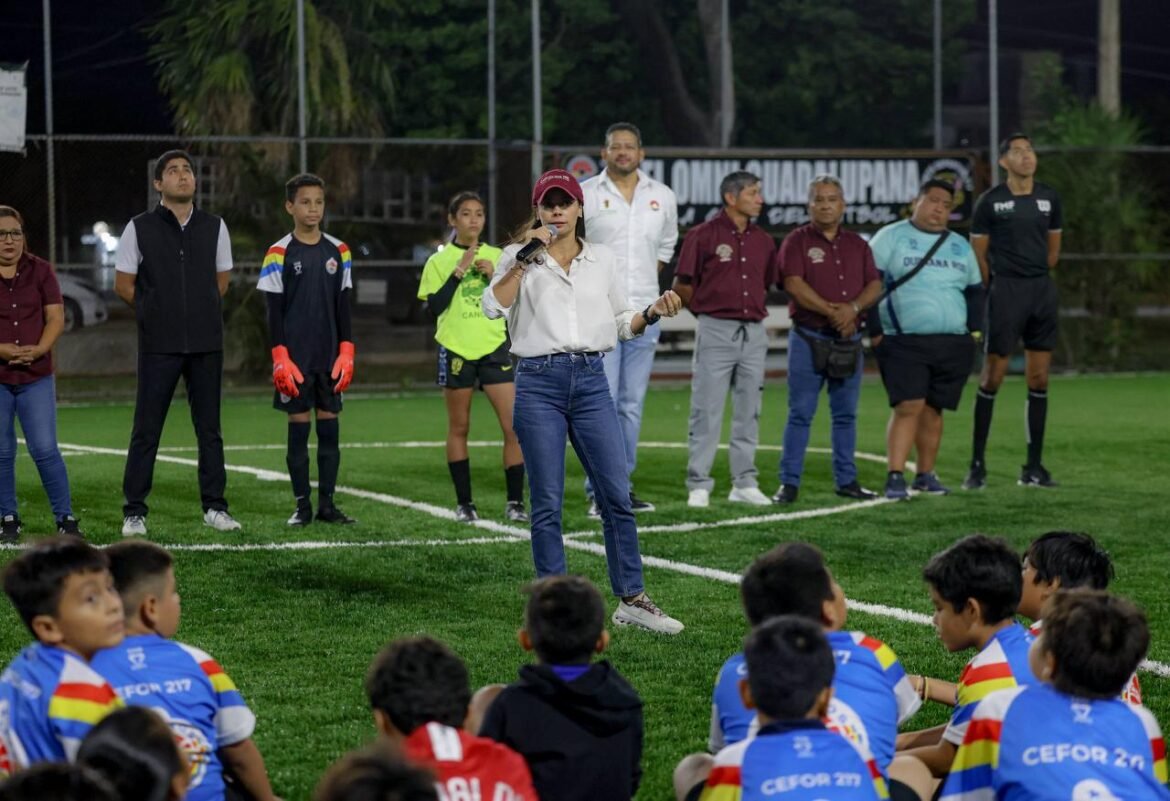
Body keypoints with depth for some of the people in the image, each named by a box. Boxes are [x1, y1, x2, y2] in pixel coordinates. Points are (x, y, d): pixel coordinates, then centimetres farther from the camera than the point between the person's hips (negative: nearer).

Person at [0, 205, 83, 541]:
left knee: (45, 449, -5)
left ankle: (66, 518, 4)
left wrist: (38, 350, -15)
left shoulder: (40, 271, 6)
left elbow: (56, 317, 2)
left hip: (36, 376, 0)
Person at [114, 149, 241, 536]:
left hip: (206, 344, 3)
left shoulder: (214, 227, 6)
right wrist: (157, 313, 6)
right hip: (158, 345, -2)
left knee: (209, 428, 6)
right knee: (146, 430, -2)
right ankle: (134, 512, 3)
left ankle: (214, 507, 14)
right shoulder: (140, 228, -1)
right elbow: (123, 284, 5)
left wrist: (198, 312, 10)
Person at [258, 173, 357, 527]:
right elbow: (274, 312, -4)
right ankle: (303, 505, 6)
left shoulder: (338, 252, 7)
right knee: (298, 426, -1)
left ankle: (327, 503, 9)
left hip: (330, 357, 3)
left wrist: (346, 353, 2)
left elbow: (343, 307, 10)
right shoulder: (279, 254, -3)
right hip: (295, 358, -3)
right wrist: (280, 358, -11)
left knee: (329, 426, 3)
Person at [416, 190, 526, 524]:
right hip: (456, 350, -1)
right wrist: (460, 270, -15)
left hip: (494, 347, 1)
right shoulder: (439, 261, 2)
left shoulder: (497, 256, 8)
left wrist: (494, 275, -8)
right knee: (459, 428, 6)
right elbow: (434, 306, -9)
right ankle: (464, 503, 15)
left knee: (514, 426, -8)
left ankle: (515, 502, -1)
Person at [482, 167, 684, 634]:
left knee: (617, 494, -1)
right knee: (547, 503, 0)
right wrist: (526, 258, -16)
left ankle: (632, 599, 7)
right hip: (538, 383, -3)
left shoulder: (602, 259, 13)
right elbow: (493, 307, -12)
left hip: (590, 380, 3)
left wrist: (652, 314, -1)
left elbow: (621, 323, 18)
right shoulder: (520, 257, 4)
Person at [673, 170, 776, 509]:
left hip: (754, 332, 5)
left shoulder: (763, 240, 11)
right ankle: (698, 485, 1)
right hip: (716, 332, -5)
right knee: (706, 410, -3)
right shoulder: (703, 235, -5)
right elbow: (682, 284, -1)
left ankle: (745, 483, 14)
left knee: (748, 411, 8)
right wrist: (710, 311, 6)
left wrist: (751, 310, 12)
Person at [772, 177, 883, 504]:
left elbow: (875, 286, 7)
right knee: (801, 413, -5)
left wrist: (853, 308, -14)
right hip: (809, 338, -4)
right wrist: (832, 312, -17)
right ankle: (789, 482, -3)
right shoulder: (797, 241, 1)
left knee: (846, 413, 9)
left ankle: (846, 479, 16)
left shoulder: (857, 245, 14)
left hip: (849, 340, 4)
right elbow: (794, 284, -12)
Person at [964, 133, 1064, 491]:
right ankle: (977, 464, -1)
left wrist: (1037, 279, 13)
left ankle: (1034, 467, 12)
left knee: (1039, 379, 6)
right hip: (1006, 290, -5)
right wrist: (994, 291, 2)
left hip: (1043, 290, 5)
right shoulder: (990, 201, -4)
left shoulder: (1049, 197, 8)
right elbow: (978, 255, 0)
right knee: (992, 377, -5)